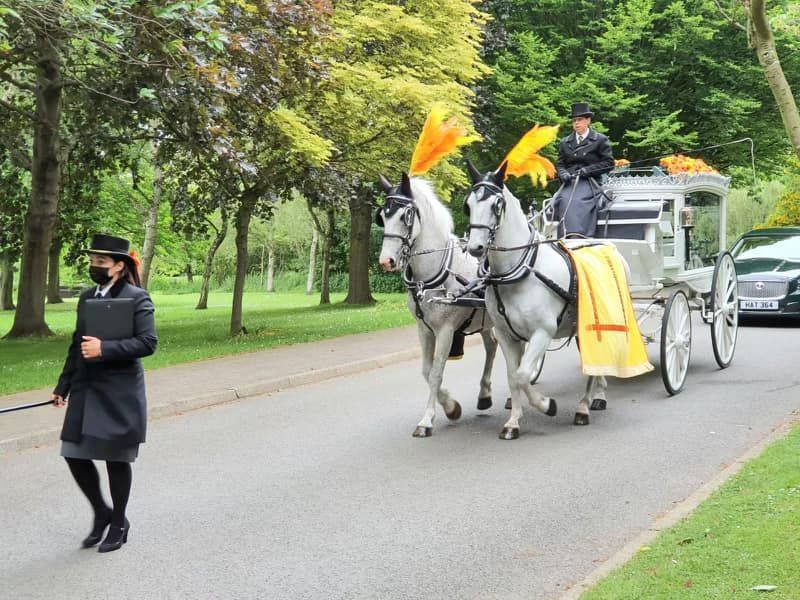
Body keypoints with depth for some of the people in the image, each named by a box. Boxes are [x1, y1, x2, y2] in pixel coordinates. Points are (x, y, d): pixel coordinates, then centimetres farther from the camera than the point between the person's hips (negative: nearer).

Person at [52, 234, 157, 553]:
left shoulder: (136, 298, -8)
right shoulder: (87, 298, 11)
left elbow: (148, 342, -16)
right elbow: (78, 344, 16)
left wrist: (104, 348, -24)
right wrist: (63, 386, 14)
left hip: (119, 393, -6)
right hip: (86, 390, 6)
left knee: (116, 459, 4)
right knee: (74, 454, 3)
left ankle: (118, 524, 22)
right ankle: (101, 513, 25)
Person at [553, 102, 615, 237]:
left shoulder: (600, 140, 8)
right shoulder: (565, 142, 21)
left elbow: (609, 163, 3)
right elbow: (559, 163, 22)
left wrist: (587, 170, -8)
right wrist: (563, 173, -2)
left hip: (590, 182, -3)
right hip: (569, 182, 3)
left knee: (579, 202, -33)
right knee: (565, 201, -29)